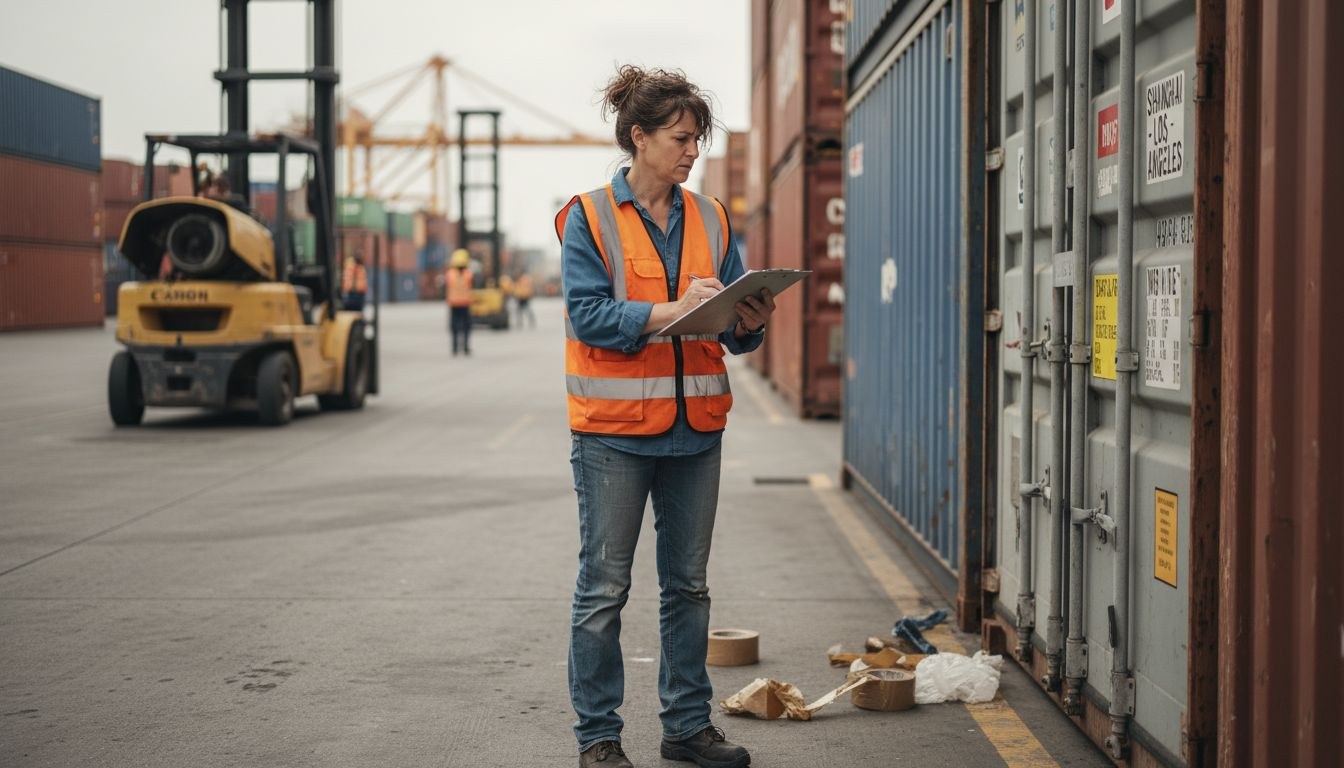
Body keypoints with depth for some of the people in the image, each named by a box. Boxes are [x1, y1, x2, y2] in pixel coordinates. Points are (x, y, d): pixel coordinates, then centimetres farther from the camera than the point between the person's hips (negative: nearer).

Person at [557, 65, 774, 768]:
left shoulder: (710, 220, 11)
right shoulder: (589, 218, -3)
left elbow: (732, 329, 11)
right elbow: (588, 314, -14)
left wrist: (747, 322, -12)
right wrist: (672, 312, -24)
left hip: (696, 426, 5)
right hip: (614, 429, -5)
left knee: (688, 583, 12)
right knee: (604, 586, 0)